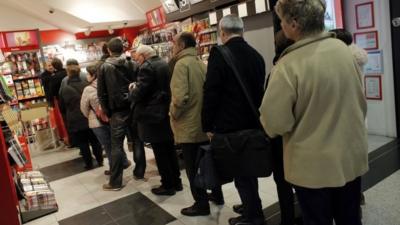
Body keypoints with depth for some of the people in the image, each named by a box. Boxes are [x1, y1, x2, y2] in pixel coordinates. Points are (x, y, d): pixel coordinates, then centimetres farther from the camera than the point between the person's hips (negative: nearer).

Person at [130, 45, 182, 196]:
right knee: (169, 150, 16)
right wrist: (137, 88, 21)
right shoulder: (165, 64, 12)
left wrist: (133, 89, 2)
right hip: (166, 113, 9)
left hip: (154, 117, -9)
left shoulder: (147, 67, -15)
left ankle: (168, 185, 12)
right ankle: (176, 181, 26)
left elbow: (139, 94, -20)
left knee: (160, 153, 1)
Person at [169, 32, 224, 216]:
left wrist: (173, 114, -10)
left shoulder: (182, 64, -15)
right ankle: (217, 195, 34)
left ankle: (201, 204, 17)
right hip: (205, 123, 8)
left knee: (192, 168, 5)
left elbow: (180, 97, -25)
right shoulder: (201, 63, 8)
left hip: (189, 126, -8)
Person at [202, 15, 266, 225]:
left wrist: (208, 126, -6)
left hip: (230, 124, -7)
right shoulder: (256, 55, 6)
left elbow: (211, 91, -15)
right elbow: (260, 89, 12)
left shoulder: (219, 53, -14)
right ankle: (251, 206, 36)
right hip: (252, 122, 7)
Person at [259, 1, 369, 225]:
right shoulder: (343, 49, -3)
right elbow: (360, 99, 10)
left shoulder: (288, 65, -24)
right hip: (353, 156, 6)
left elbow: (275, 122, -21)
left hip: (314, 165, -6)